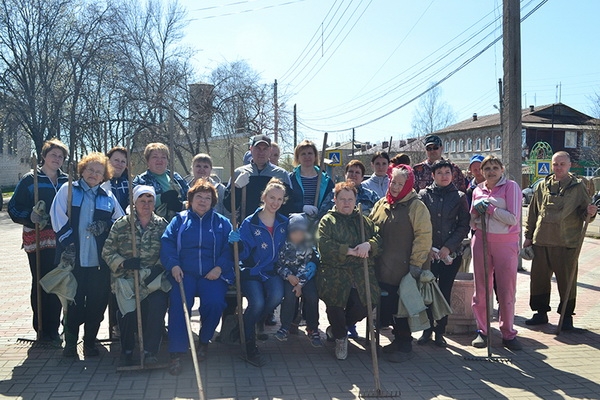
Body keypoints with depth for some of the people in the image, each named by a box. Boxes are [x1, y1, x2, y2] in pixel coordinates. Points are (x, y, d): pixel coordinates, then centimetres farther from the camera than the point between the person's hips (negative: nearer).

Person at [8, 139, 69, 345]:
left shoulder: (66, 181, 12)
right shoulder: (30, 180, 2)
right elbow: (14, 208, -1)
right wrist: (29, 217, -19)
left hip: (60, 239, 3)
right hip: (37, 239, -3)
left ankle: (53, 328, 15)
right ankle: (42, 329, 11)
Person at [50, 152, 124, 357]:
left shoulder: (108, 197, 12)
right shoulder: (68, 190, 5)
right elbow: (57, 216, -2)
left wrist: (105, 225, -4)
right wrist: (67, 242, -10)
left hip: (99, 259, 2)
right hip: (73, 258, -2)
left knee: (97, 302, 5)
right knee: (73, 300, 4)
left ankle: (90, 342, 20)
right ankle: (70, 342, 19)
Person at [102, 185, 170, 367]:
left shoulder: (162, 225, 7)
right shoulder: (121, 225, 4)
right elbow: (107, 251, 4)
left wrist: (158, 268, -11)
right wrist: (123, 263, -12)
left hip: (153, 279, 1)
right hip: (126, 278, 0)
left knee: (158, 304, -27)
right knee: (128, 310, -22)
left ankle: (150, 351, -13)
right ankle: (127, 350, 4)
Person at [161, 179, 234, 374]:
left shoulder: (222, 222, 16)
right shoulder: (179, 220, 16)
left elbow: (229, 248, 6)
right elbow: (167, 243, 4)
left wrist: (220, 267, -10)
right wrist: (173, 265, -12)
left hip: (212, 274, 0)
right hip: (184, 273, 0)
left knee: (215, 302, -27)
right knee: (178, 303, -27)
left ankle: (204, 340, 2)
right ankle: (176, 353, -18)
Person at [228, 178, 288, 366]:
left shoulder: (284, 223, 7)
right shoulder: (250, 223, -3)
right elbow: (244, 253, -7)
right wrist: (239, 243, -28)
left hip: (272, 271, 3)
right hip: (251, 272, -3)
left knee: (276, 296, -28)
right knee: (257, 302, -28)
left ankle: (252, 323, 3)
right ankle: (249, 343, -3)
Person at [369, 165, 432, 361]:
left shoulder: (416, 207, -8)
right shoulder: (381, 205, 11)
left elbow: (423, 237, -14)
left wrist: (416, 264, -17)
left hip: (405, 270, -6)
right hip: (383, 269, 6)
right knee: (387, 306, 12)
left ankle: (405, 344, 16)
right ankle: (398, 338, 30)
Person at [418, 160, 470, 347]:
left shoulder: (460, 197, 5)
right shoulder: (424, 195, 3)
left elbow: (464, 226, 1)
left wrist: (448, 247, -8)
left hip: (451, 253, 0)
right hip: (427, 253, 0)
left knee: (445, 292, 5)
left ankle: (440, 331, 16)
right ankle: (427, 330, 14)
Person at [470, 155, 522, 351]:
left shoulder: (511, 187, -3)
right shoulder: (478, 190, 10)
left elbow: (513, 218, -14)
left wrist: (489, 207, -12)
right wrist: (476, 211, -6)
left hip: (506, 244, -4)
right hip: (482, 241, 4)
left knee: (507, 292, 1)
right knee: (481, 290, 6)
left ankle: (508, 334, 14)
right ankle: (482, 331, 17)